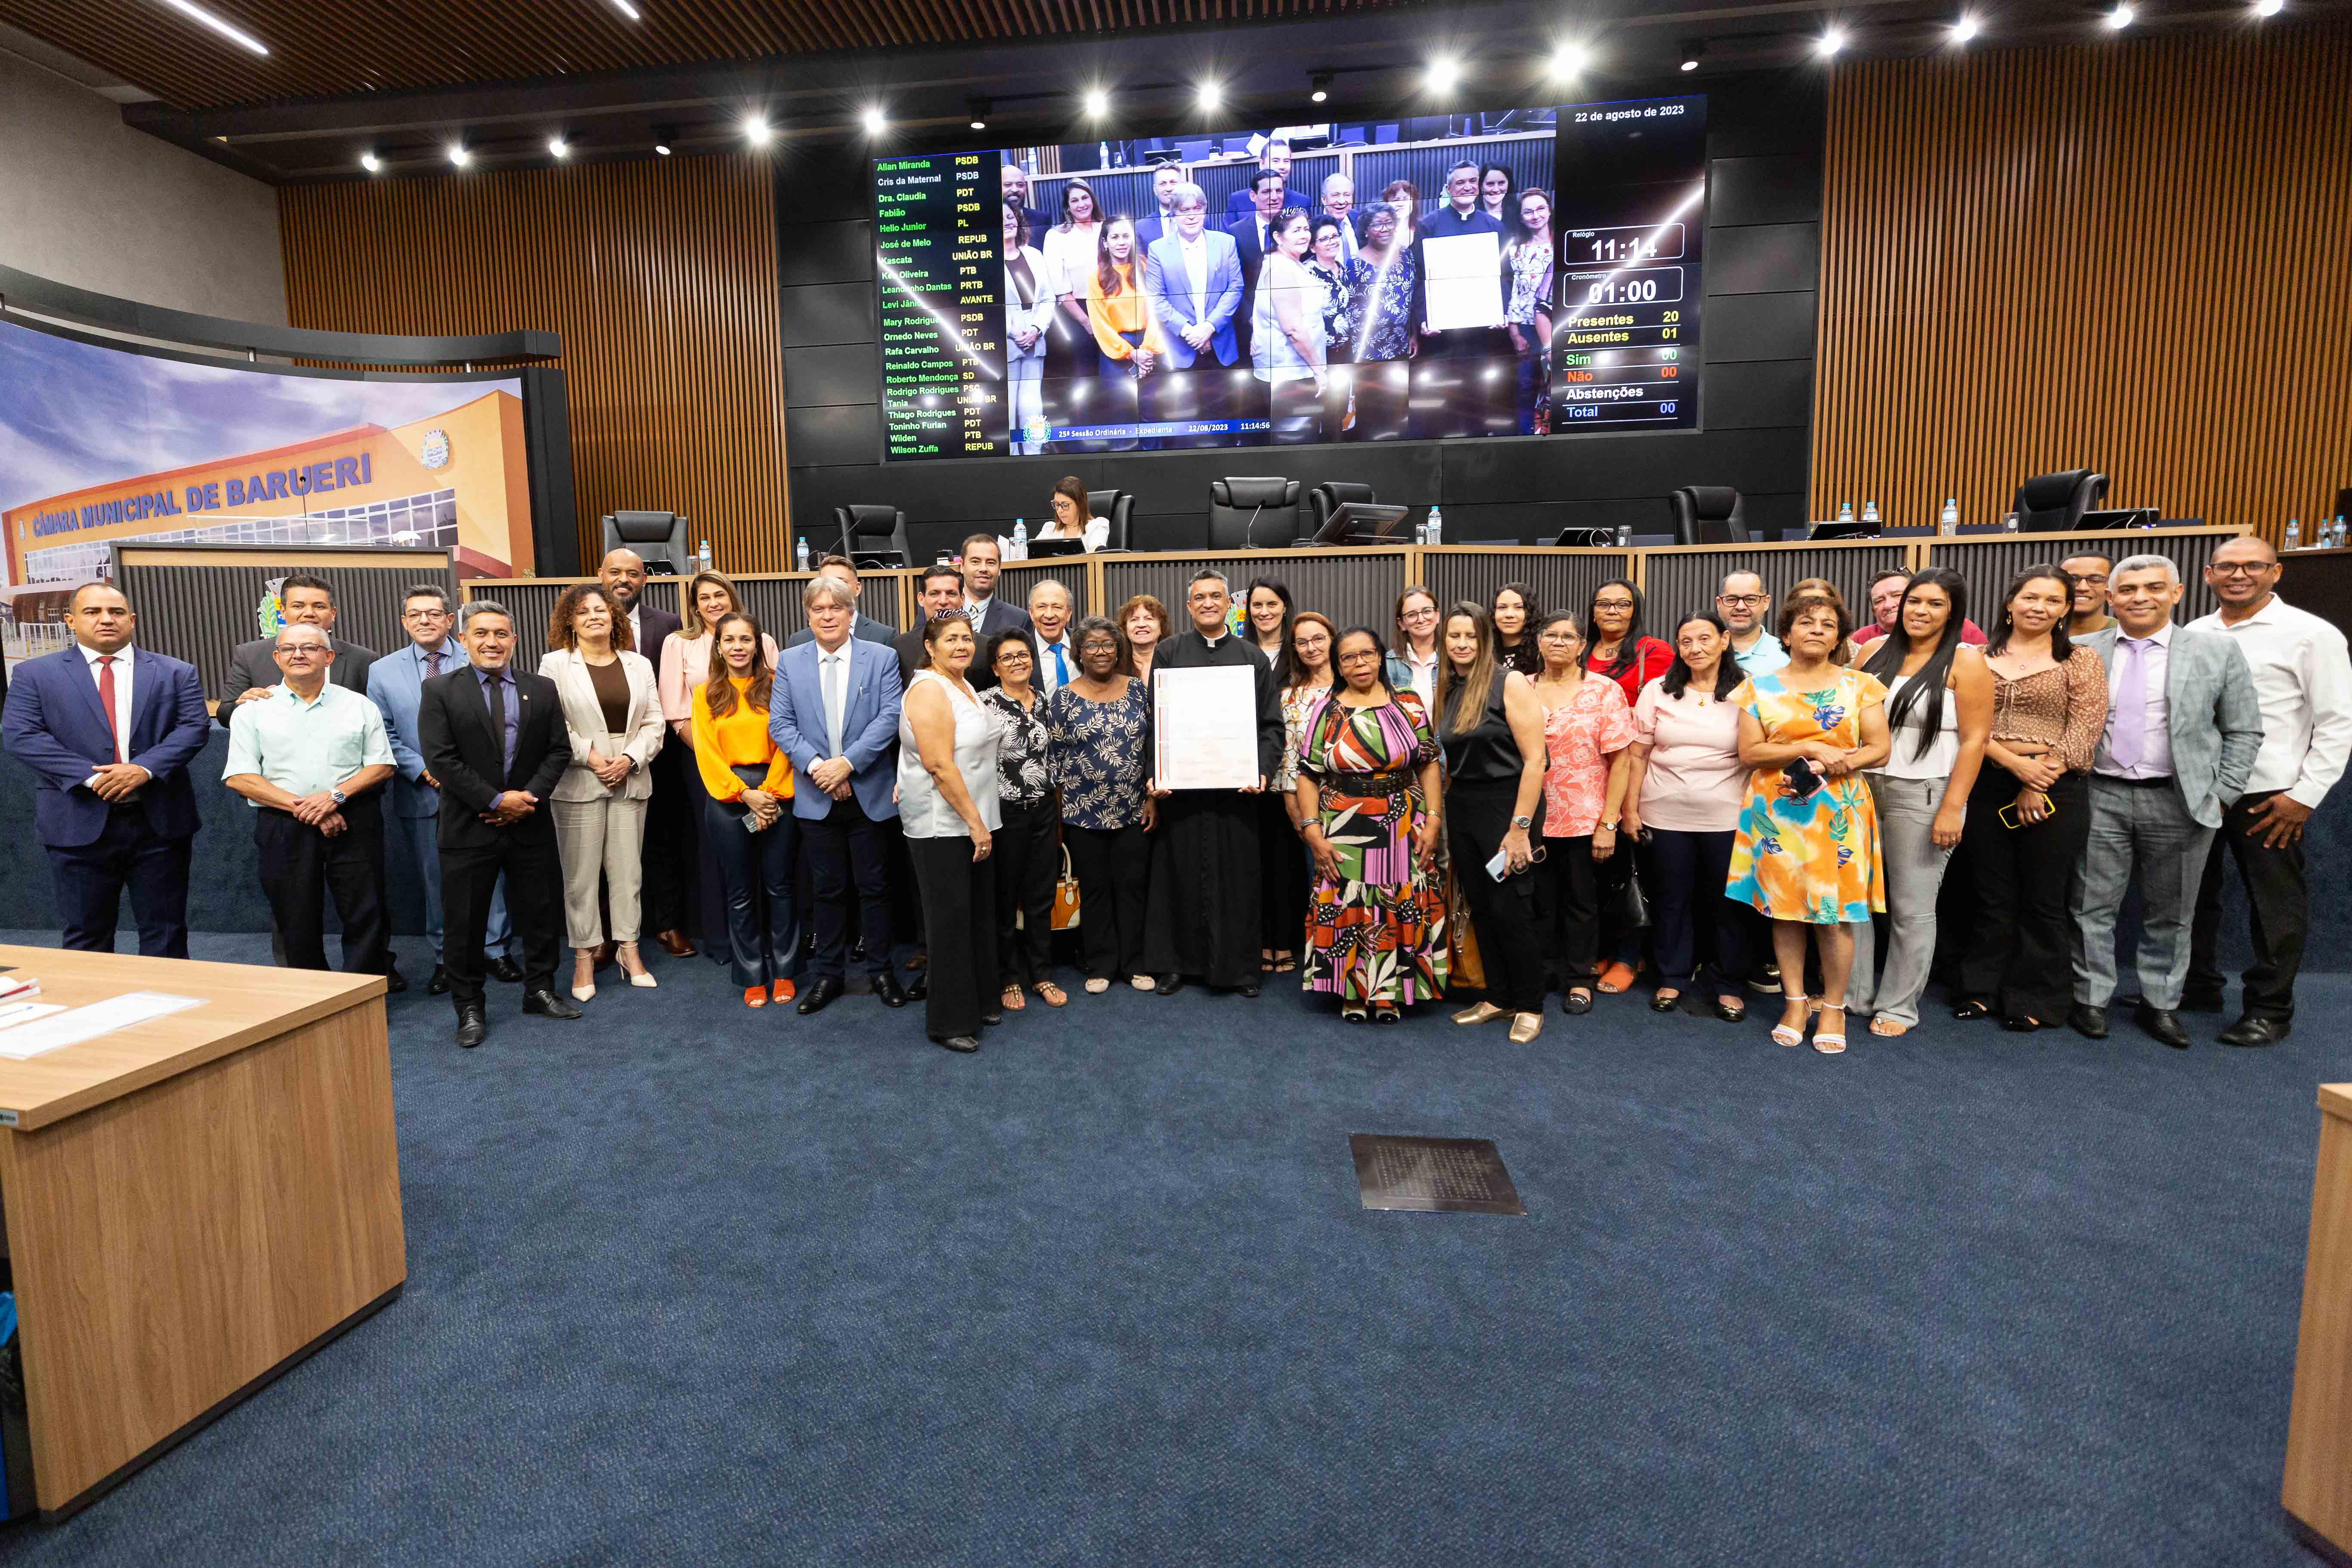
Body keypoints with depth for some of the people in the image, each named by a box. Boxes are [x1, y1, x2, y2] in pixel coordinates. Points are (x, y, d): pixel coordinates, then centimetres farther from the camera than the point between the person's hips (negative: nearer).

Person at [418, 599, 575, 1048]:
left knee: (539, 913, 11)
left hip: (531, 824, 2)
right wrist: (497, 801, -14)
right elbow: (441, 759, -9)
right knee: (465, 922, 6)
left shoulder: (542, 689, 7)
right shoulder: (439, 690, -1)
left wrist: (529, 797, -10)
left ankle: (540, 991, 28)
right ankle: (470, 1008, 20)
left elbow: (559, 750, 4)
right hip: (468, 826, -2)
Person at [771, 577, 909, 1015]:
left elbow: (889, 717, -8)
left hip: (870, 793, -1)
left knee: (875, 887, 7)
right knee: (827, 889, 10)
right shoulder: (790, 663, 7)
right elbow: (780, 724, 1)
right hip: (817, 797, 2)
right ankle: (828, 974, 22)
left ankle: (881, 971, 20)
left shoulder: (881, 658, 0)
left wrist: (847, 763, -16)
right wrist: (816, 765, -14)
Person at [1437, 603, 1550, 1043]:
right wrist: (1443, 817, 9)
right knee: (1480, 908, 11)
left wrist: (1520, 828, -18)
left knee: (1510, 909, -2)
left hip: (1505, 803, -6)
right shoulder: (1445, 691, 9)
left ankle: (1530, 1006, 15)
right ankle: (1498, 997, 25)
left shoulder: (1510, 683, -11)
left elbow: (1534, 759, -14)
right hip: (1460, 808, 6)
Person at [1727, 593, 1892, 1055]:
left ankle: (1833, 1006, 15)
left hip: (1838, 812, 0)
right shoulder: (1760, 687, 4)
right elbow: (1749, 752, -3)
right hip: (1776, 812, 0)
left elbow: (1879, 750, 0)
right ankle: (1795, 1002, 17)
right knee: (1783, 906, 4)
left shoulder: (1860, 685, 6)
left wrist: (1829, 765, -15)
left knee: (1835, 912, 0)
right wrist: (1811, 747, -13)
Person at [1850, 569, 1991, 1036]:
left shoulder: (1965, 660, -5)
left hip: (1922, 795, -4)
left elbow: (1974, 739, -8)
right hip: (1860, 788, 4)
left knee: (1911, 908, 4)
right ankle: (1852, 992, 23)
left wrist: (1952, 808, -14)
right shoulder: (1876, 650, 8)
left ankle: (1898, 1006, 18)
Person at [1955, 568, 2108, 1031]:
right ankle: (1983, 988, 21)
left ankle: (2035, 999, 18)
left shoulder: (2081, 661, 3)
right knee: (1992, 896, 9)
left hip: (2055, 791, -2)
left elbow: (2082, 734, -5)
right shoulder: (1980, 659, 8)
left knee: (2044, 899, 6)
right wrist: (2015, 762, -15)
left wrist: (2038, 786, -13)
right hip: (1986, 785, 2)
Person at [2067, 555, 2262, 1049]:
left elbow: (2243, 732, 6)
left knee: (2170, 914, 10)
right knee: (2093, 907, 4)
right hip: (2101, 798, 0)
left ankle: (2160, 1004, 23)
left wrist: (2221, 796, 0)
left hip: (2180, 801, 0)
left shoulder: (2217, 651, 3)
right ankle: (2091, 1000, 16)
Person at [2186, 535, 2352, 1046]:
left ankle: (2269, 1009, 18)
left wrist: (2306, 796, -11)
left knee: (2275, 905, 5)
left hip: (2268, 796, -4)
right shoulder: (2193, 634, 8)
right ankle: (2197, 987, 29)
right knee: (2192, 893, 14)